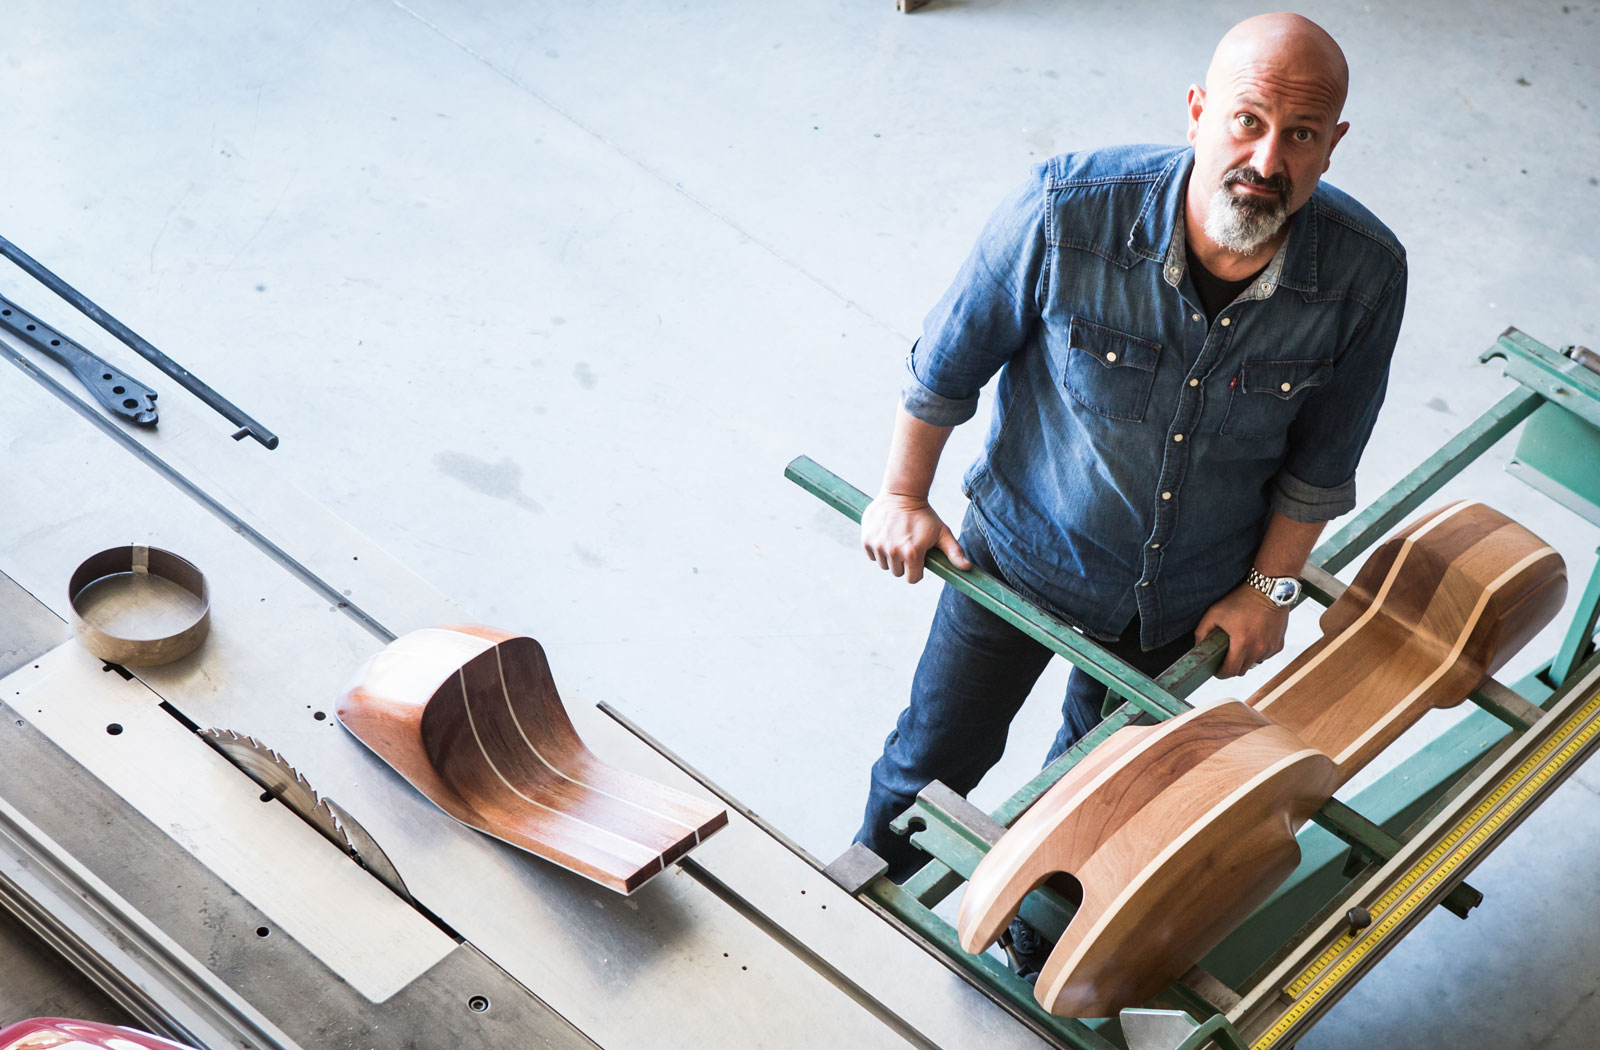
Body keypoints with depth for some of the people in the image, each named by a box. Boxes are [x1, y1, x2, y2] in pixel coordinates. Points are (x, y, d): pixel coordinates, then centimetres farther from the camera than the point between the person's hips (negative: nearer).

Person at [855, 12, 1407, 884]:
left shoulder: (1365, 275, -27)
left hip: (1188, 591, 2)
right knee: (939, 754, 17)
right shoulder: (1066, 210, -33)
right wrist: (904, 494, -3)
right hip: (1027, 547, -2)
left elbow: (1320, 457, -8)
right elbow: (948, 358, -14)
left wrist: (1270, 586, 0)